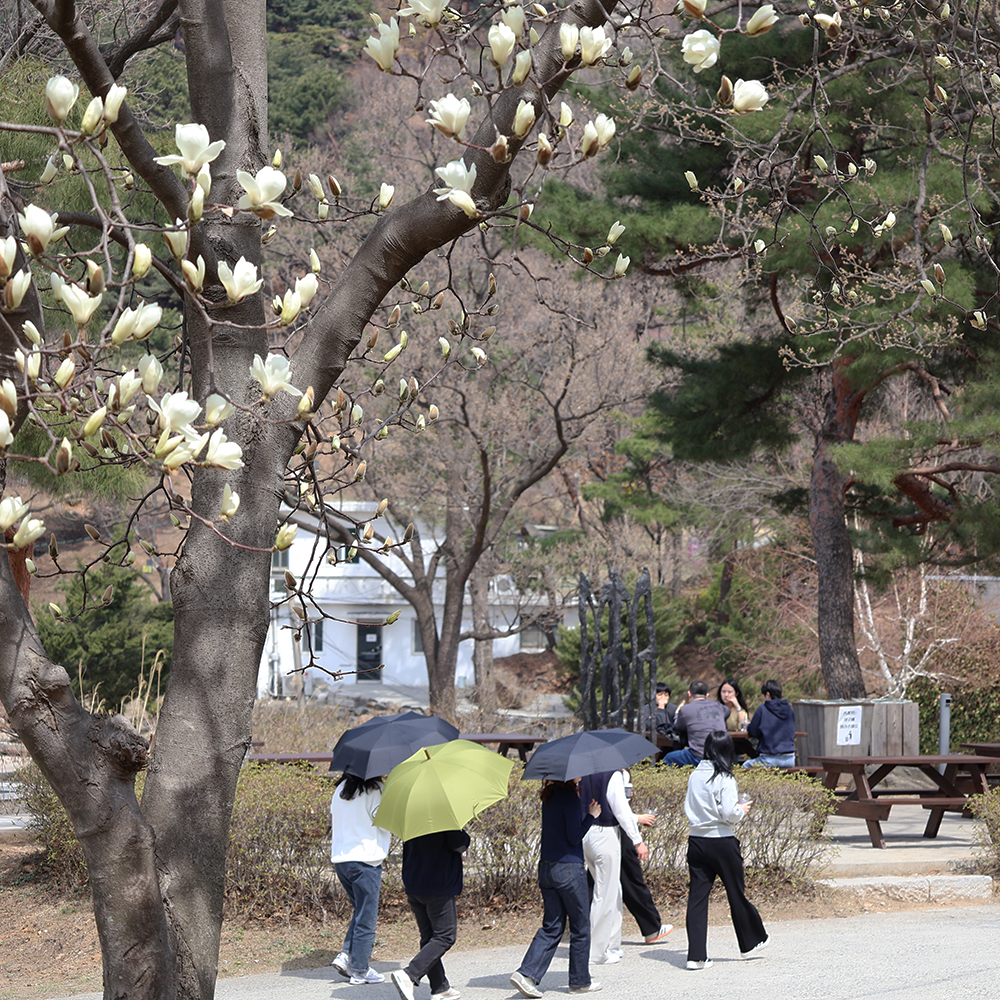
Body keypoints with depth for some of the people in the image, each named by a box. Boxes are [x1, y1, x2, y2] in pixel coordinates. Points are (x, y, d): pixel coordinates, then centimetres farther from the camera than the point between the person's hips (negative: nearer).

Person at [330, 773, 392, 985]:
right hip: (365, 859, -7)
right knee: (366, 918, 2)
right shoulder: (373, 790, -12)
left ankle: (345, 956, 9)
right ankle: (360, 970, 7)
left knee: (360, 911, 21)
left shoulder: (340, 789, 11)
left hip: (340, 859, 8)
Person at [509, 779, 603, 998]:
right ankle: (580, 981, 17)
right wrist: (591, 815, -5)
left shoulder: (549, 794, 9)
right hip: (569, 869, -7)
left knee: (551, 927, 11)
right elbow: (574, 837, -16)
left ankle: (526, 973, -2)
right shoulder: (570, 797, -16)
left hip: (546, 867, 7)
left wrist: (586, 813, 9)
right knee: (580, 927, 8)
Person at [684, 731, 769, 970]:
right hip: (722, 842, -5)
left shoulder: (694, 776, 4)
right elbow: (729, 813, -18)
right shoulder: (724, 778, -13)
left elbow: (688, 808, 10)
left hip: (696, 840, 5)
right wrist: (742, 809, 1)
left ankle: (696, 955, -3)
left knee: (697, 896, 3)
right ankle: (751, 941, 30)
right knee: (736, 894, 13)